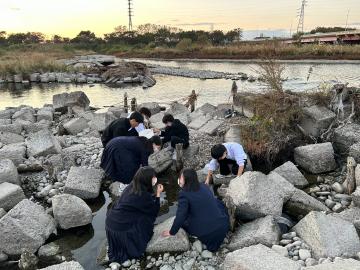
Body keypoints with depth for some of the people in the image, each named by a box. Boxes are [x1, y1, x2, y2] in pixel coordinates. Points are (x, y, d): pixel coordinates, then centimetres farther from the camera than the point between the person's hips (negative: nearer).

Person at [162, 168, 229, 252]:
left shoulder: (184, 194, -12)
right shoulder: (204, 187, 8)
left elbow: (180, 216, -13)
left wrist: (172, 232, 3)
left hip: (206, 232, -4)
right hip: (223, 225, 4)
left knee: (183, 222, 20)